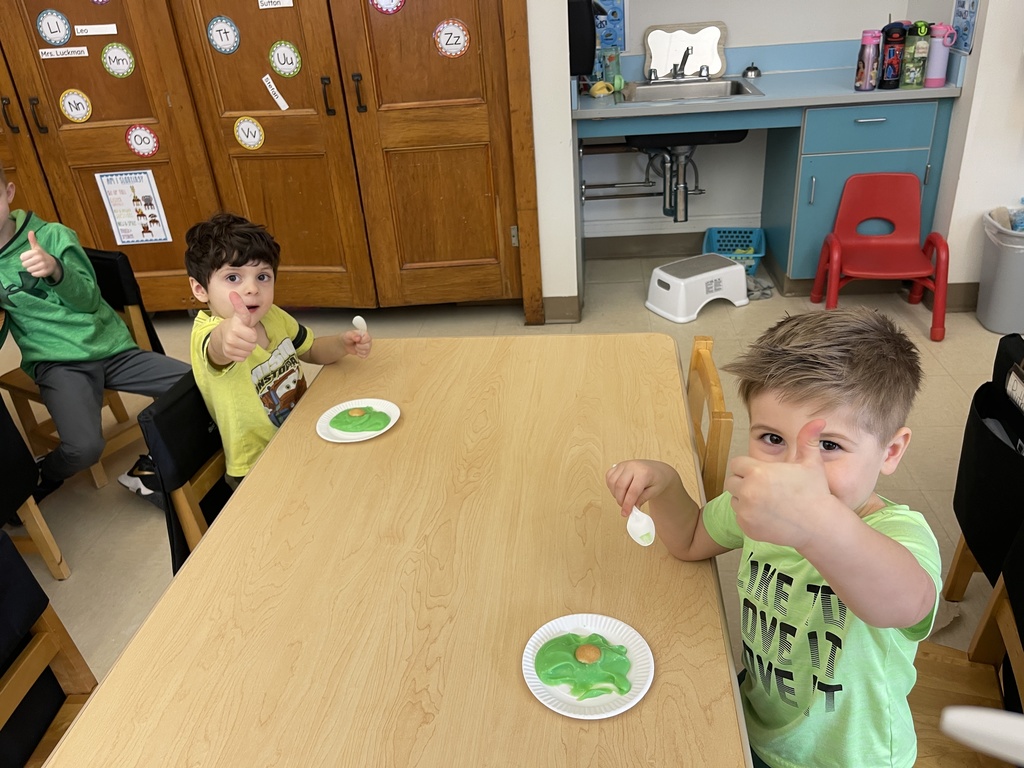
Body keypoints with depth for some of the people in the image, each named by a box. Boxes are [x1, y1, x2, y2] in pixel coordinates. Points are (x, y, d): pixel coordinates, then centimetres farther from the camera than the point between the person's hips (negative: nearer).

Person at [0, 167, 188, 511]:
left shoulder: (53, 235, 3)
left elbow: (89, 299, -4)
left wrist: (56, 270, -24)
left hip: (112, 348, 2)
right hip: (56, 363, -1)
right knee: (84, 448, -29)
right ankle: (38, 478, 6)